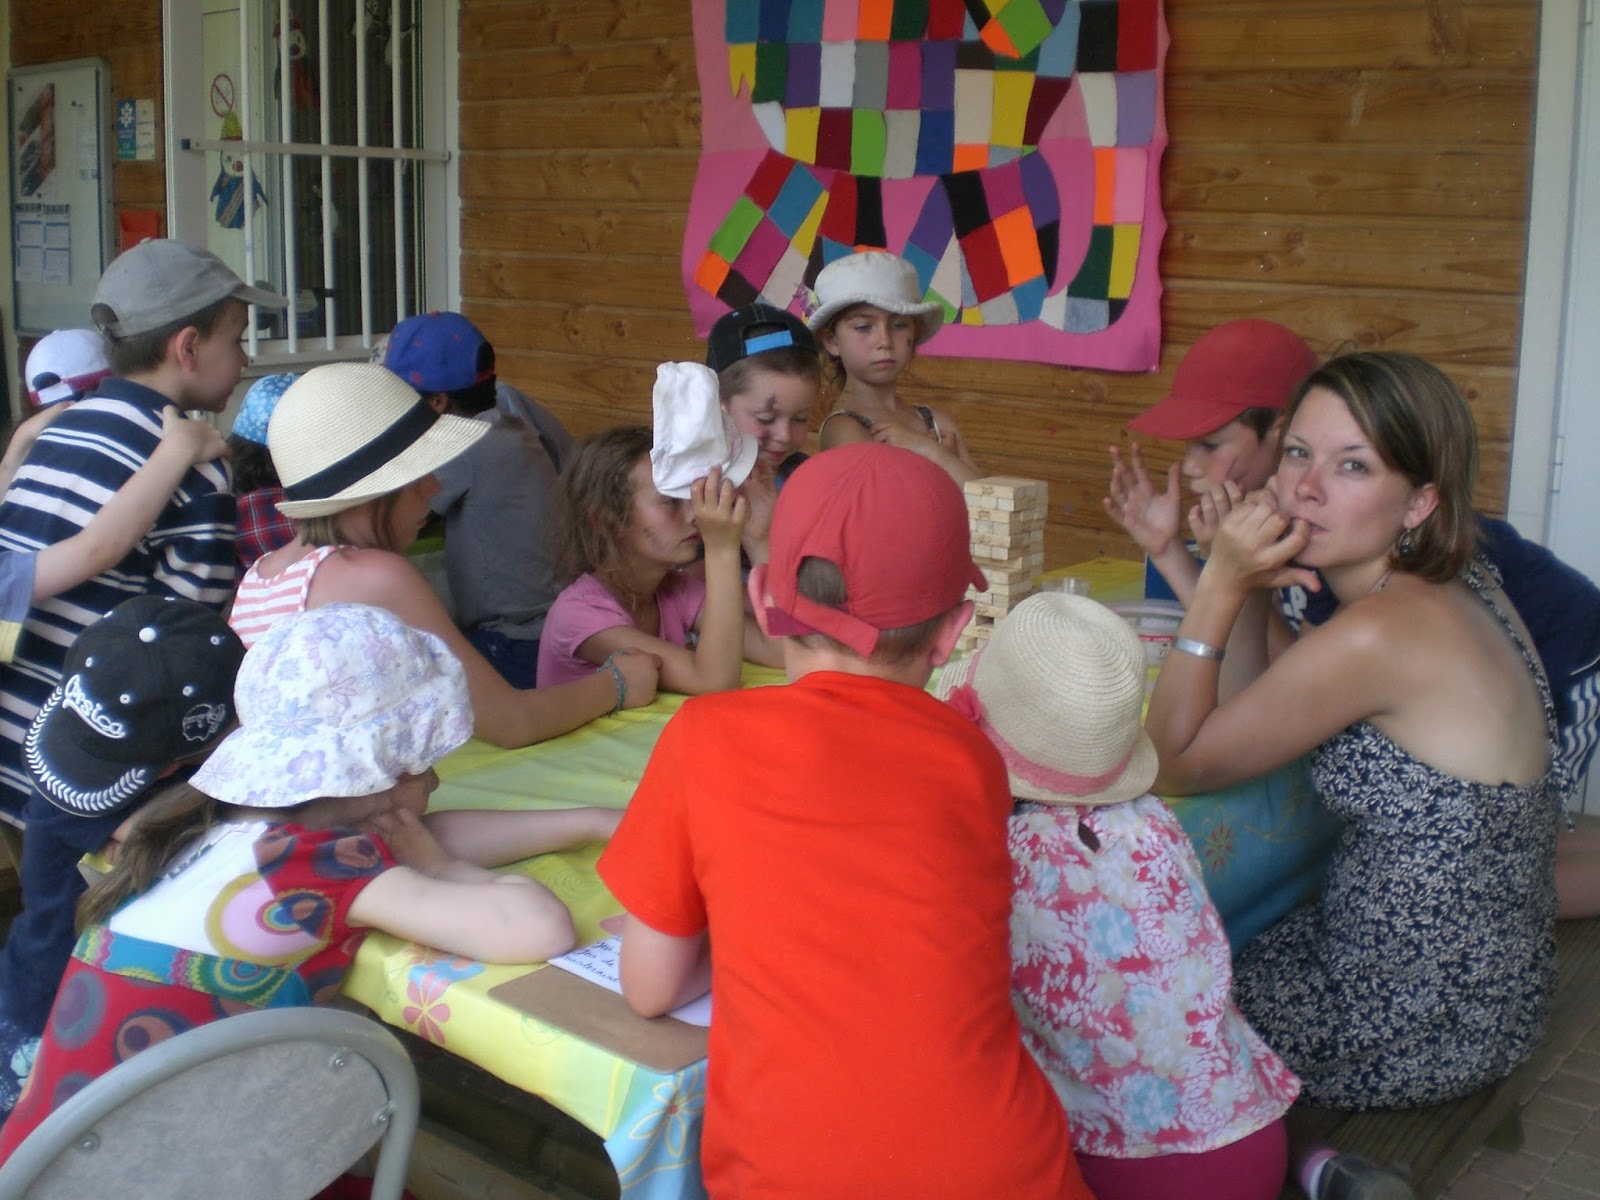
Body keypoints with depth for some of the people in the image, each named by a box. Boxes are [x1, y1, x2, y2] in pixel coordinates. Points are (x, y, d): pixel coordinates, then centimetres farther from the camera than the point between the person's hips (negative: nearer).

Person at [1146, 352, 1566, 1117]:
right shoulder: (1458, 588, -1)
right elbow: (1276, 704, 9)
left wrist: (1222, 585, -20)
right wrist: (1243, 589, -3)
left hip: (1416, 1033, -9)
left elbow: (1172, 766, -18)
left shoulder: (1377, 636, -29)